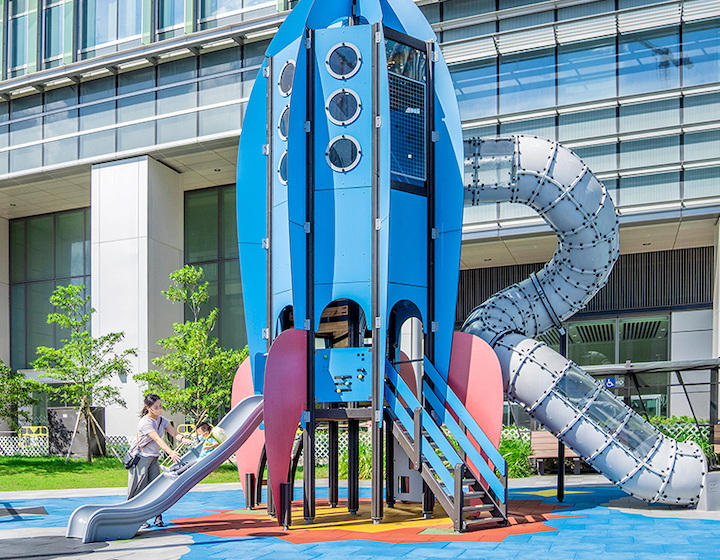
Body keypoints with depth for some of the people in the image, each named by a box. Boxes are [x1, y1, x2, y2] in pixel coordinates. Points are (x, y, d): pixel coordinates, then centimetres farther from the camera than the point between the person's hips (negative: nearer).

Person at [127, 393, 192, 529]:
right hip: (141, 458, -7)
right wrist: (170, 452, -44)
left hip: (154, 458, 7)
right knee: (140, 489, -3)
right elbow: (157, 439, -32)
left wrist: (184, 439, -29)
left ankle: (158, 517, 3)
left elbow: (174, 433, -7)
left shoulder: (162, 420, 4)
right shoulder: (145, 422, -21)